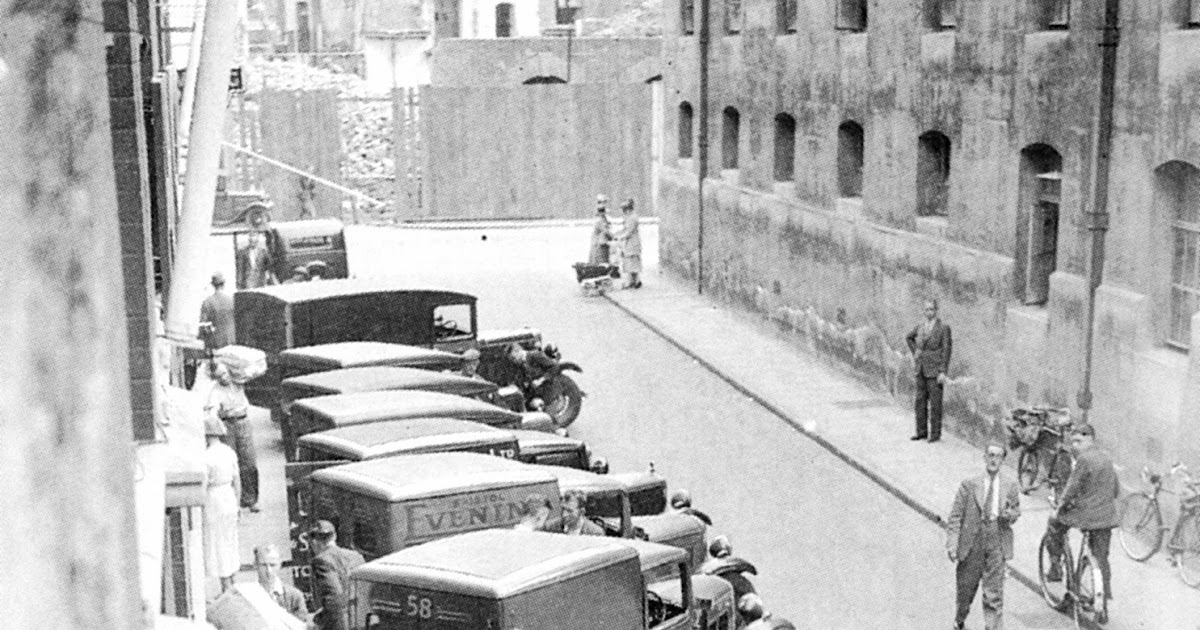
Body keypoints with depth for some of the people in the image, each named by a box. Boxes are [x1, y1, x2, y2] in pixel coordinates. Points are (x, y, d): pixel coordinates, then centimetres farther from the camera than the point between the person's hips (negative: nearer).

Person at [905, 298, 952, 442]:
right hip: (921, 369, 6)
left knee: (935, 402, -2)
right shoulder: (920, 327, 8)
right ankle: (922, 431, 17)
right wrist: (915, 353, 16)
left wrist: (943, 372, -14)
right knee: (921, 401, 9)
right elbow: (909, 338, 29)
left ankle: (935, 433, 4)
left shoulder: (943, 328, -7)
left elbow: (946, 350, -9)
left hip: (935, 370, -5)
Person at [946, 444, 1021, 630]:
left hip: (997, 542, 0)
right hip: (971, 543, 0)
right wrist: (951, 543, -11)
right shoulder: (969, 486, -3)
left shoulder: (1011, 487, 2)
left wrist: (1010, 515, -10)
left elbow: (1016, 511, 15)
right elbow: (955, 516, -3)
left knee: (994, 593, -4)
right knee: (965, 588, 14)